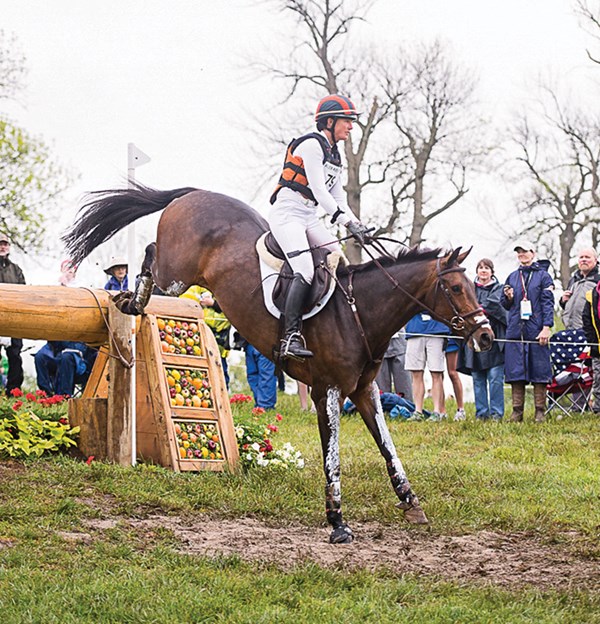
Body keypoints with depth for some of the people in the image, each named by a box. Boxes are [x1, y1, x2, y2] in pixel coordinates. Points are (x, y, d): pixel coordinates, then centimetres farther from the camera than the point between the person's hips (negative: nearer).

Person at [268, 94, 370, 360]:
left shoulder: (334, 155, 17)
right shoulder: (311, 144, -11)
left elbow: (338, 197, 17)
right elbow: (319, 190, -19)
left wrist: (356, 225, 2)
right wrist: (346, 221, -23)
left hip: (309, 218, 10)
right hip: (287, 213, -10)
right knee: (305, 271, -24)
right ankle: (291, 338, -30)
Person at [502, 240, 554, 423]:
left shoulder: (543, 276, 4)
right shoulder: (513, 277, 15)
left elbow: (548, 303, -3)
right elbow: (505, 305, 20)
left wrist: (546, 327, -12)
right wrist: (508, 297, -3)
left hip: (536, 330, -3)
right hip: (515, 330, 4)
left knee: (539, 371, -1)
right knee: (515, 372, 1)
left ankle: (540, 411, 4)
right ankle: (517, 411, 6)